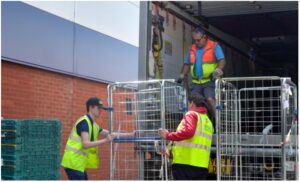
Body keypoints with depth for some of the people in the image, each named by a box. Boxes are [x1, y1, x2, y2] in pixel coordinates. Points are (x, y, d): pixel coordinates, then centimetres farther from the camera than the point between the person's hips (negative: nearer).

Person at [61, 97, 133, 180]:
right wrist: (105, 141, -27)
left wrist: (130, 135, 13)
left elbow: (110, 134, 20)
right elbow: (85, 144, -25)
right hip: (73, 163, -10)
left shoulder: (92, 124, 15)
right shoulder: (84, 122, -14)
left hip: (78, 163, 10)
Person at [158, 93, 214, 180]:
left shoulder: (191, 114, -1)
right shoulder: (208, 122, 23)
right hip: (202, 165, 8)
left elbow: (188, 131, -21)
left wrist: (168, 135, -11)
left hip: (185, 163, -8)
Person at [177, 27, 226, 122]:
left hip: (209, 81, -5)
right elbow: (187, 64, 22)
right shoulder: (192, 49, 17)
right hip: (196, 82, 5)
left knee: (210, 99, -24)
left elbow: (222, 60, -8)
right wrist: (182, 75, 9)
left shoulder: (214, 46, 2)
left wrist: (217, 71, -24)